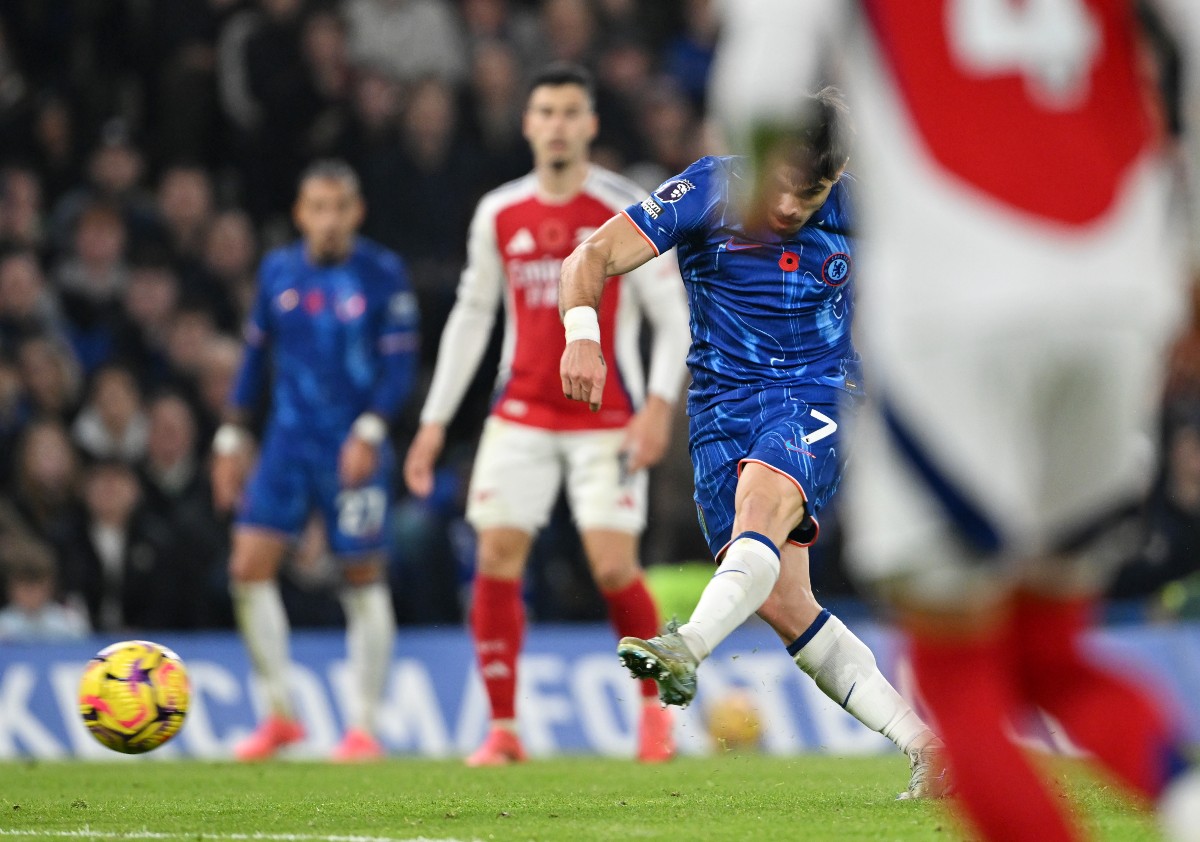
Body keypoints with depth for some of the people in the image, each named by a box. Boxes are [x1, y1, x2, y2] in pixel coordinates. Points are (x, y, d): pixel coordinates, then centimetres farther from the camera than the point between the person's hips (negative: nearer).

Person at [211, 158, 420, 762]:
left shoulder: (382, 274, -5)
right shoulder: (278, 271, 7)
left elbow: (400, 363, -6)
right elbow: (256, 356, 15)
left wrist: (369, 431, -18)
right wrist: (232, 437, 12)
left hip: (353, 449, -4)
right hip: (289, 441, 4)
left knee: (364, 578, -1)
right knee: (249, 566, -7)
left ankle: (364, 726, 9)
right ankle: (280, 713, 6)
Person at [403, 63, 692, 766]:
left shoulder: (625, 210, -4)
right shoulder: (498, 215, 6)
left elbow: (673, 317, -3)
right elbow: (471, 316, 15)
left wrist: (660, 403, -17)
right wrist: (436, 420, 11)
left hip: (607, 418, -3)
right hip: (522, 413, 3)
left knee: (614, 567, -11)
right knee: (497, 559, -7)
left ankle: (654, 707, 12)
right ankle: (503, 729, 0)